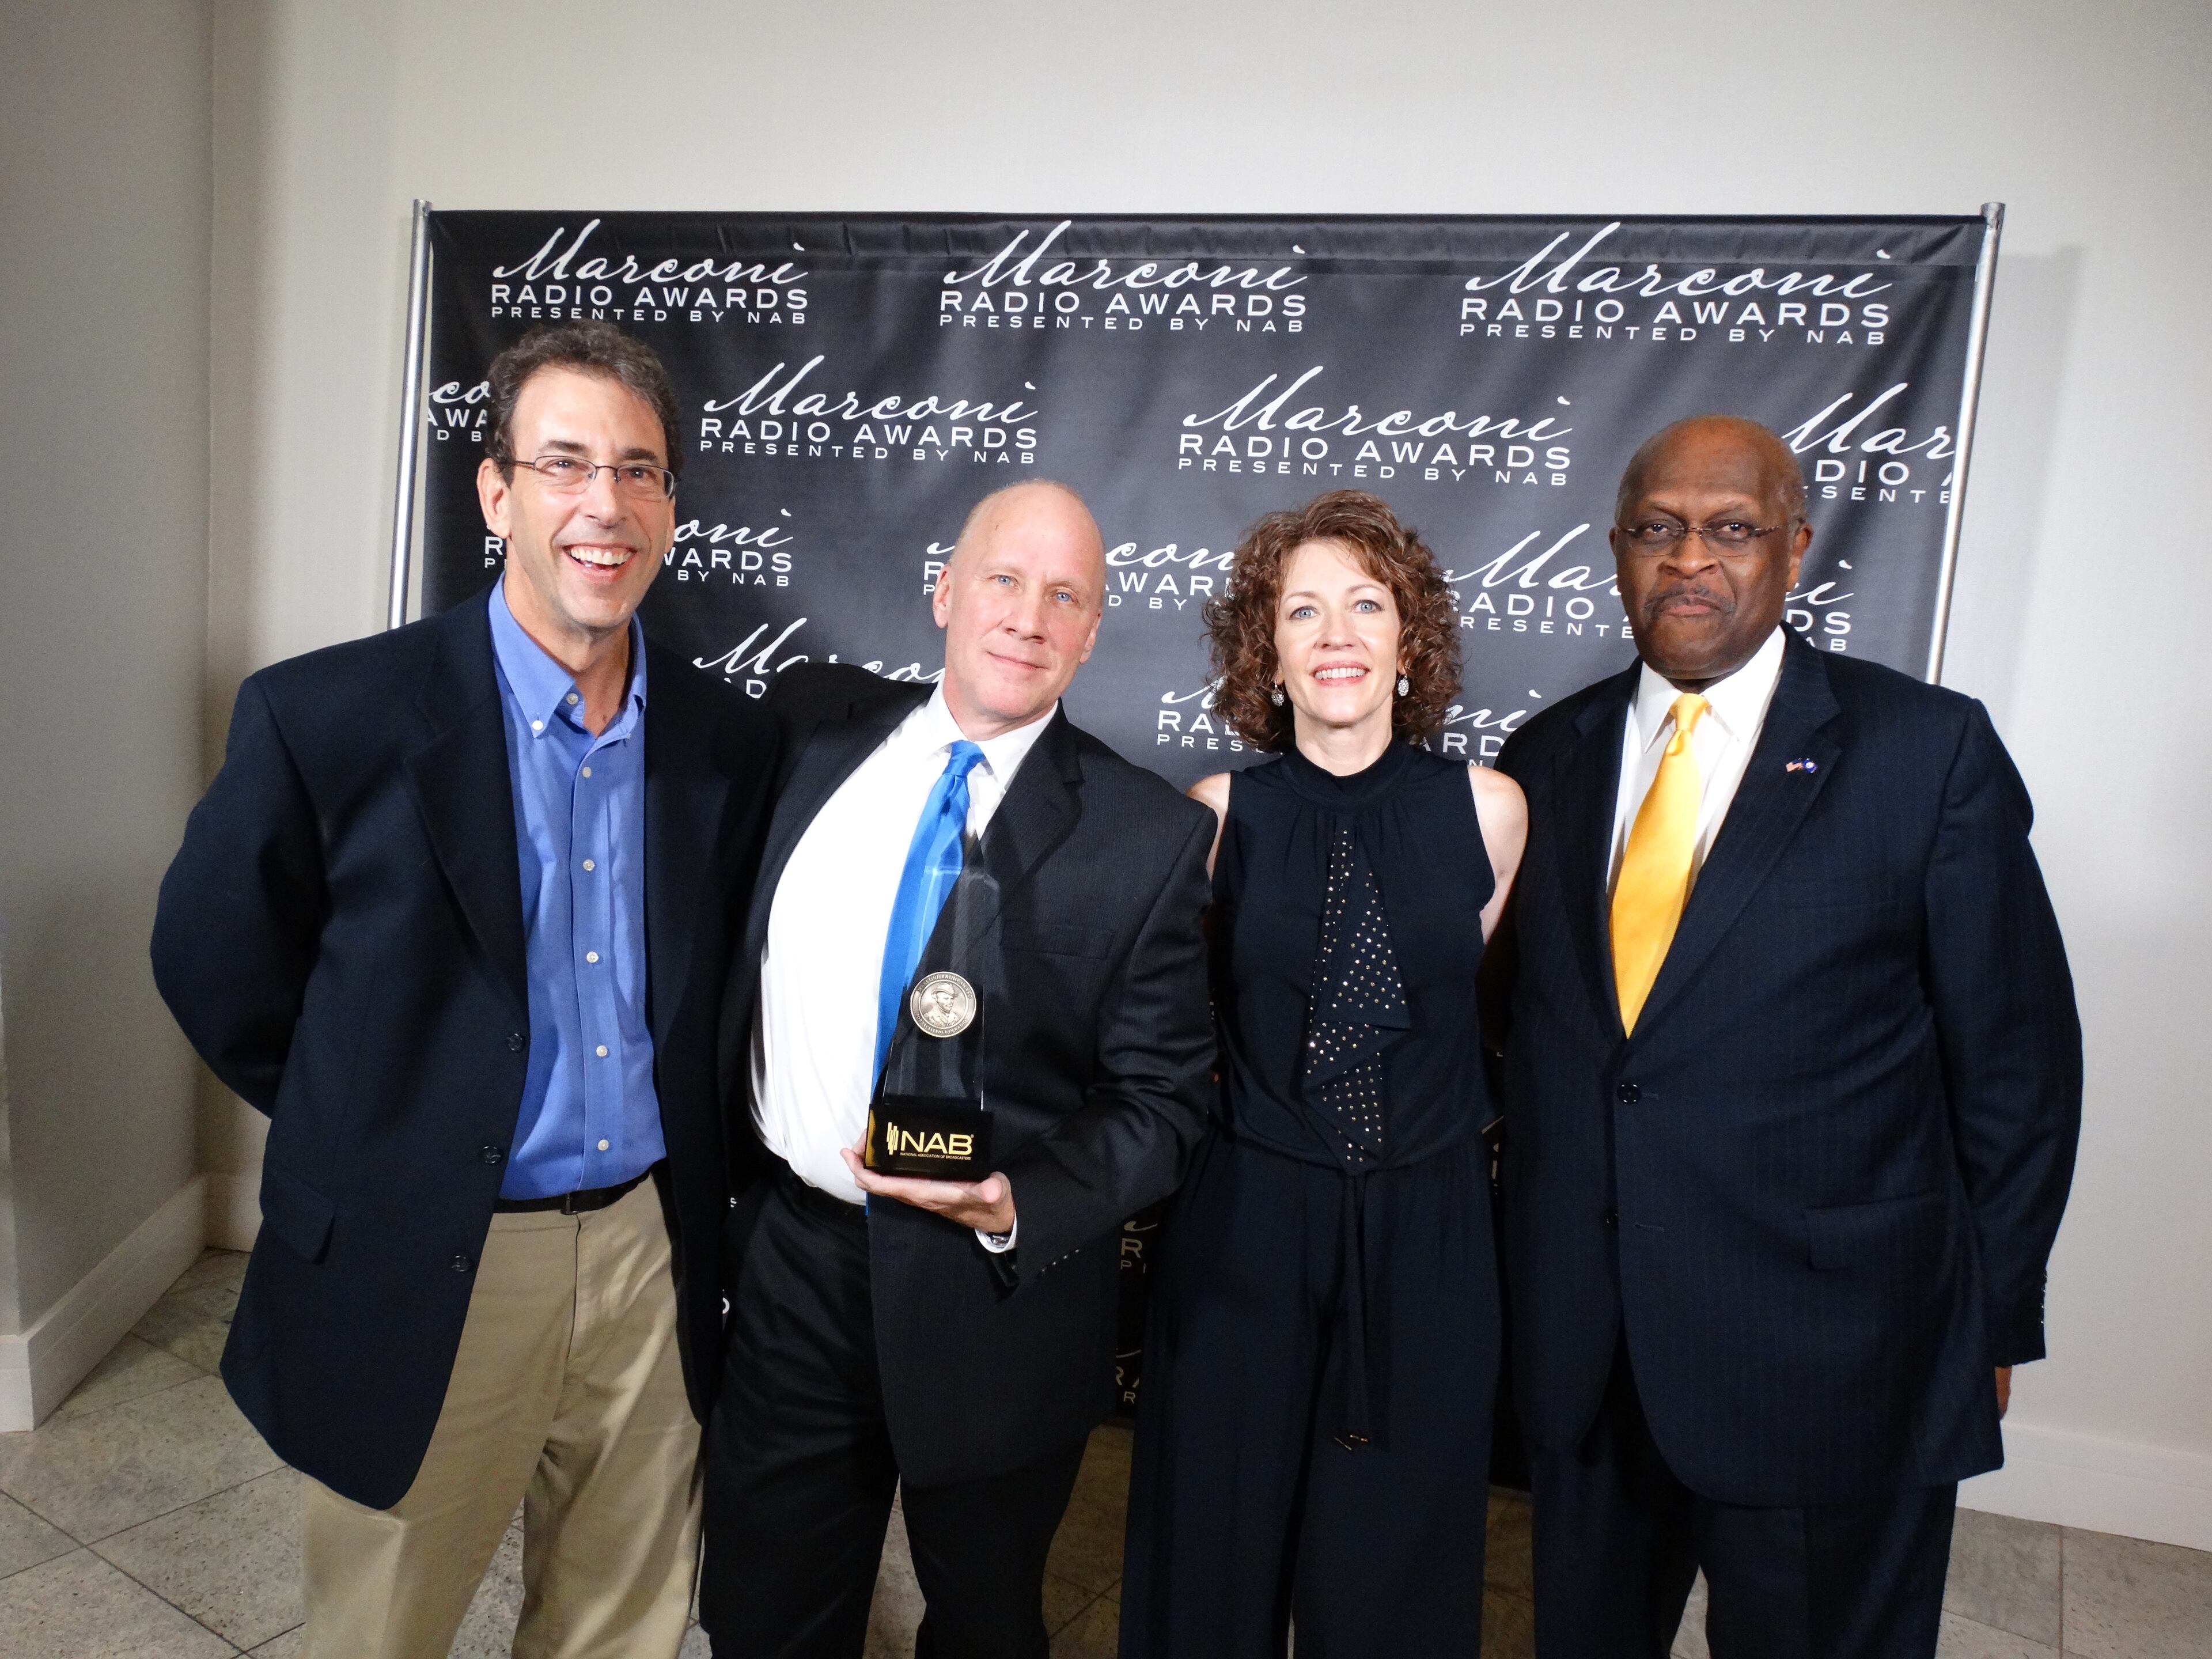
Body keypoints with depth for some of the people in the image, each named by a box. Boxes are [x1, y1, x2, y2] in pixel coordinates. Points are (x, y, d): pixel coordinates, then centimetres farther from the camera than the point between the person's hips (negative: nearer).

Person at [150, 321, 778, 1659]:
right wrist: (367, 1133, 4)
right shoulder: (327, 717, -13)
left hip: (648, 1259, 3)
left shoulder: (733, 741, -1)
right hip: (421, 1280, -2)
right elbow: (215, 972, -2)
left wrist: (697, 1187, 8)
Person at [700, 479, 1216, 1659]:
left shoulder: (1151, 835, -12)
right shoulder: (813, 723, -2)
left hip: (995, 1289, -2)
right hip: (791, 1261, 3)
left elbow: (1159, 1097, -9)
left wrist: (1022, 1206, -23)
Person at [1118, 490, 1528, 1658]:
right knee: (1214, 1563, 16)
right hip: (1245, 1232, 0)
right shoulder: (1219, 816, -6)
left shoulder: (1486, 809, -4)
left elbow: (1481, 1005, 9)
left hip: (1425, 1237, 1)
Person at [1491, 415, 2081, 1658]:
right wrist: (1532, 1251, 6)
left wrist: (1993, 1316, -1)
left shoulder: (1928, 747, -8)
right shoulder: (1547, 757, 3)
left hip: (1830, 1366, -3)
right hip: (1581, 1353, 4)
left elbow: (2016, 1053, -3)